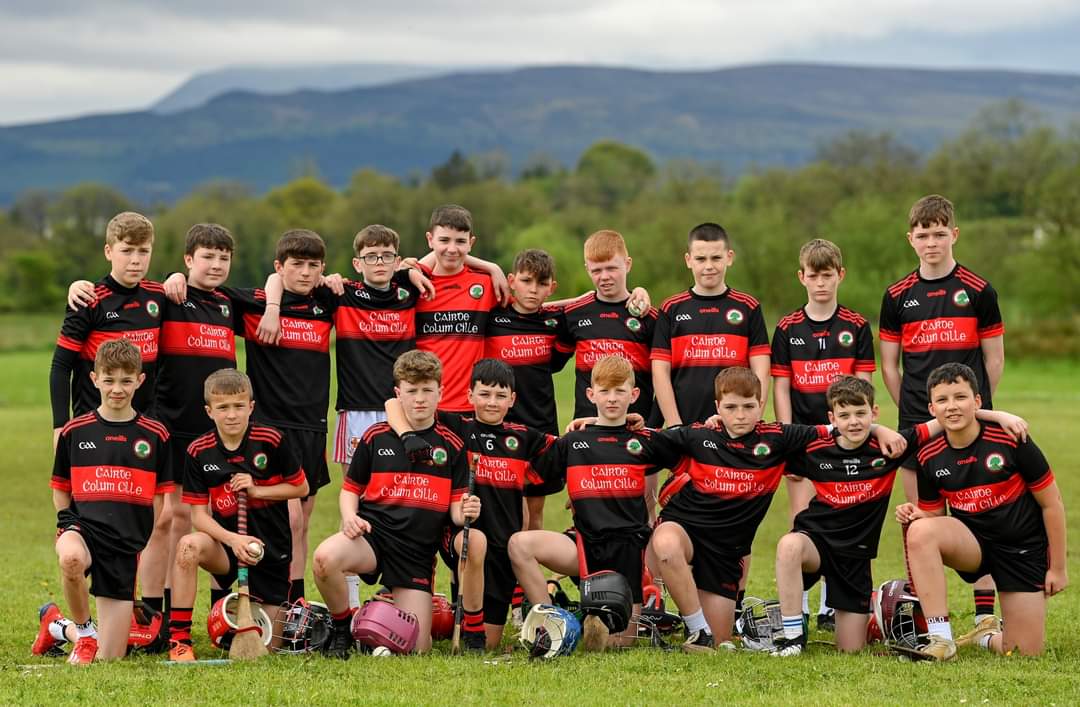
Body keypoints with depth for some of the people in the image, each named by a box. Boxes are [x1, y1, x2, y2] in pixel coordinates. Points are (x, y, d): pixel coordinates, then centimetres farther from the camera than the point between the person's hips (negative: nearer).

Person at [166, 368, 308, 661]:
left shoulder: (272, 440, -10)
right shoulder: (198, 452, -8)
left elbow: (301, 487, 1)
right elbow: (199, 515, -8)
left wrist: (256, 491, -14)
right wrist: (232, 539, -26)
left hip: (271, 549, 0)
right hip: (227, 547, 0)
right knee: (189, 546, -35)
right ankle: (179, 639, -27)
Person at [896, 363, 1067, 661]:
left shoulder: (1010, 440, -17)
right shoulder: (929, 457, -7)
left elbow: (1052, 504, -7)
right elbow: (933, 516, 7)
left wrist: (1058, 567, -3)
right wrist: (915, 516, -19)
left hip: (1024, 549, -2)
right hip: (972, 545, 2)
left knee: (1027, 652, -9)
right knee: (920, 529, -32)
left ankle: (989, 635, 30)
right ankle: (941, 640, -28)